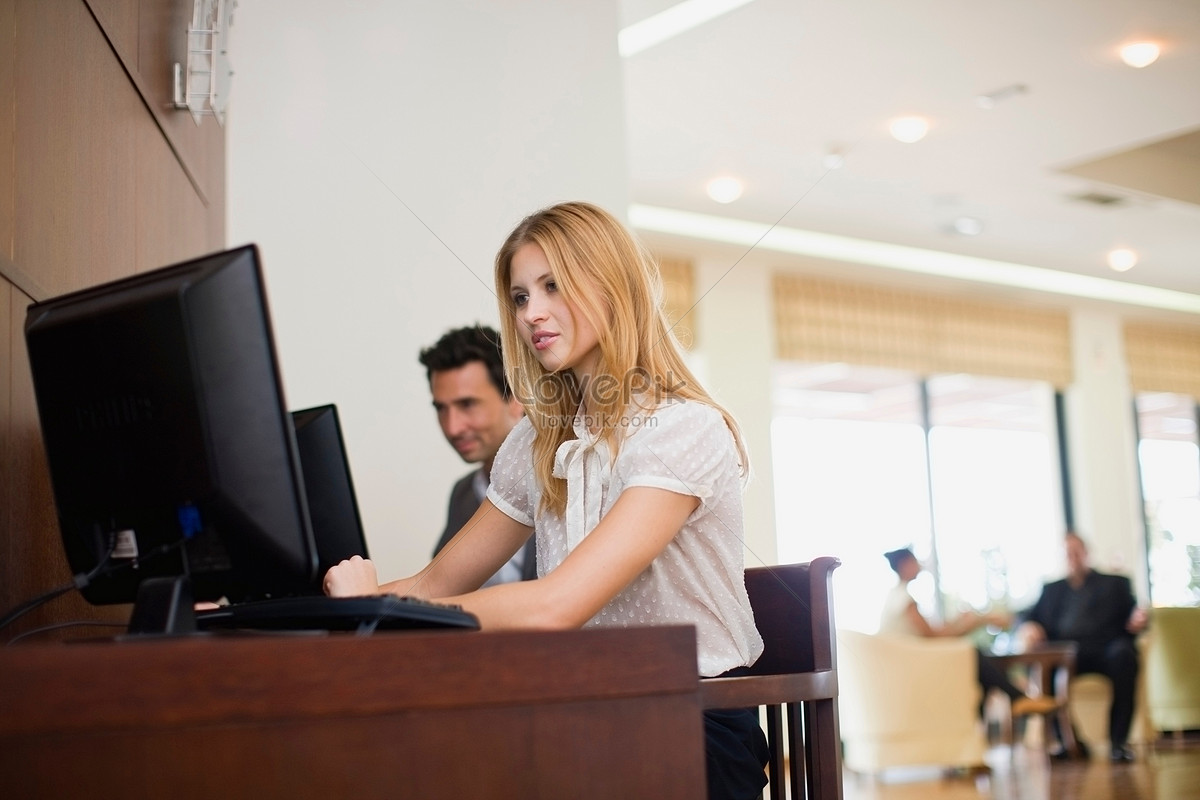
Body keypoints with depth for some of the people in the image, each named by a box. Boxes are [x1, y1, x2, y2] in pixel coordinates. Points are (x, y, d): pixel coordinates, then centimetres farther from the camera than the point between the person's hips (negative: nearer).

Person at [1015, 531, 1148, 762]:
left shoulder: (1115, 583, 24)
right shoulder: (1052, 589, 29)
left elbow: (1132, 618, 12)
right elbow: (1029, 616, 18)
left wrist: (1137, 623, -12)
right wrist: (1027, 627, -6)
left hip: (1104, 650, -1)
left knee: (1123, 653, -36)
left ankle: (1119, 740, -31)